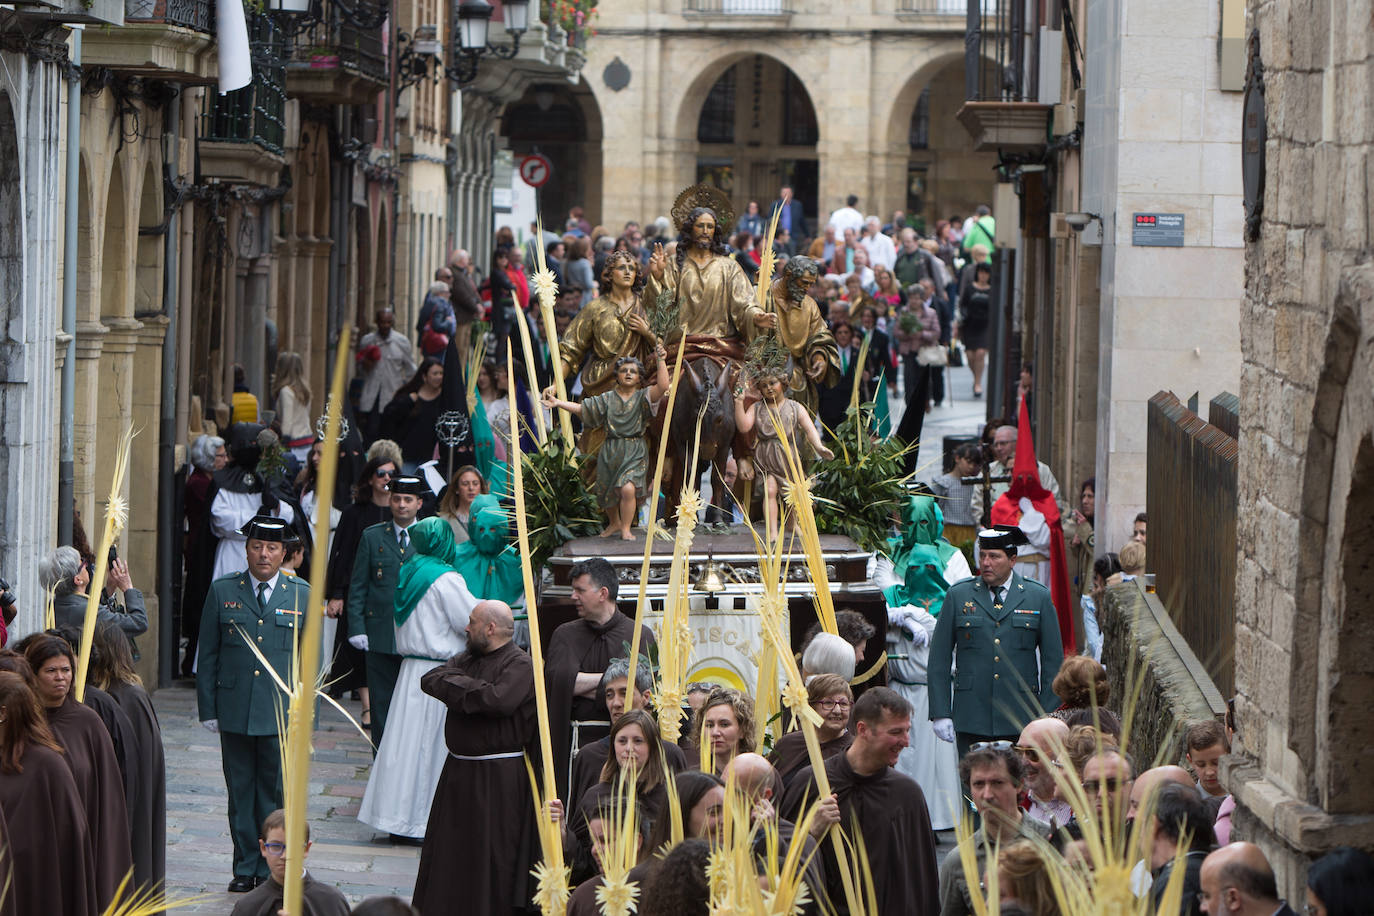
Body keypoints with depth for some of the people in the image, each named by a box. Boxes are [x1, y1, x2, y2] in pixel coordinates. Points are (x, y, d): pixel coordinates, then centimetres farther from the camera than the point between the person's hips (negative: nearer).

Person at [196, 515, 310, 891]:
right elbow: (208, 656, 7)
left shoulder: (302, 595, 5)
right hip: (234, 713, 1)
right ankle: (245, 869, 14)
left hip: (282, 714, -1)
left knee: (275, 793, 2)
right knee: (240, 791, 6)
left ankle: (271, 871, 10)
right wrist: (208, 709, 2)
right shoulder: (223, 592, 5)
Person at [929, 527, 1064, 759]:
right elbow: (939, 658, 8)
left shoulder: (1039, 597, 7)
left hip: (1021, 722, 0)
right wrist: (940, 713, 1)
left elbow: (1053, 661, 8)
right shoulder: (958, 595, 8)